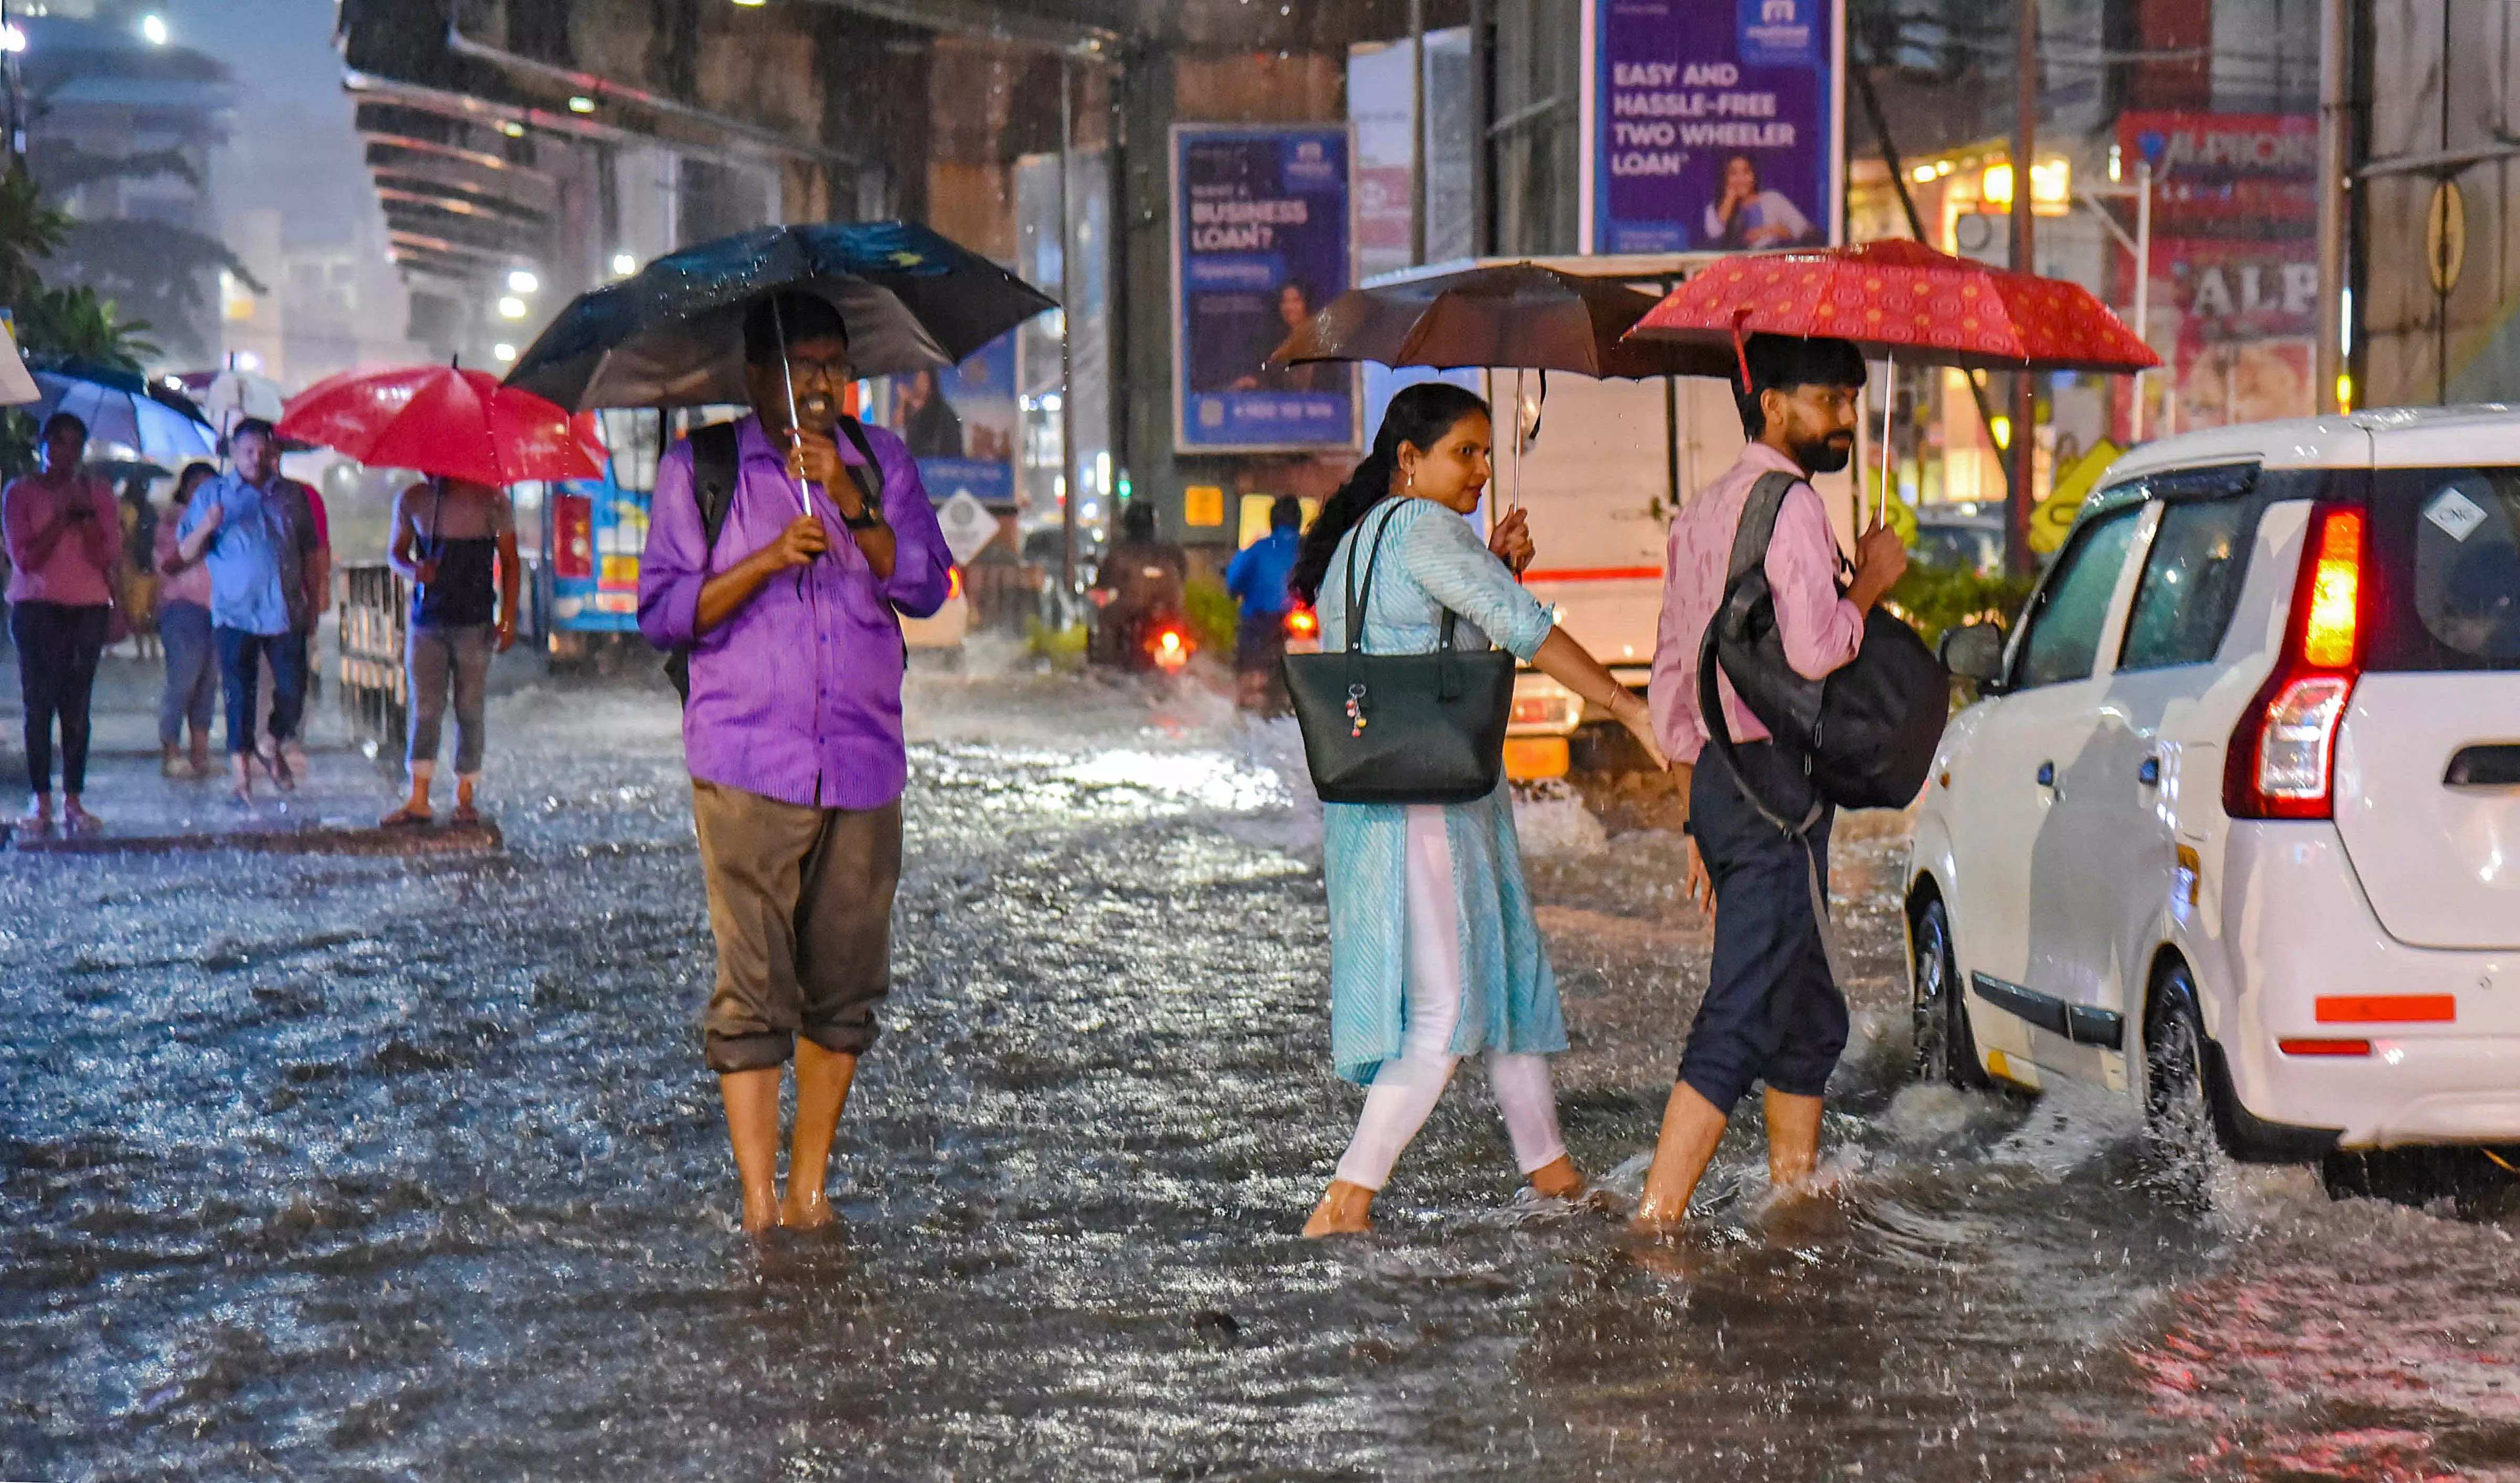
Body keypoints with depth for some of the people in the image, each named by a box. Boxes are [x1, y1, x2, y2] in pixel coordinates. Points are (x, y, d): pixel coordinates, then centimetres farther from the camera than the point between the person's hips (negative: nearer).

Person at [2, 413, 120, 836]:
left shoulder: (98, 494, 11)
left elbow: (108, 558, 2)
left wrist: (86, 516, -11)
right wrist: (61, 517, -11)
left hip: (89, 606, 2)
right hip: (36, 606, -2)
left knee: (77, 705, -3)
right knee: (39, 703, -7)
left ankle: (74, 801, -4)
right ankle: (40, 801, -7)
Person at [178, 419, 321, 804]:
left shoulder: (292, 495, 12)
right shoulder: (211, 494, 5)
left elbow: (309, 549, 20)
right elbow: (187, 552, 3)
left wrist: (310, 590, 10)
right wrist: (207, 526, -17)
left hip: (286, 610, 2)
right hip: (236, 611, -2)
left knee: (293, 688, 0)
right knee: (240, 694, -4)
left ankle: (277, 750, 25)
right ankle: (242, 772, 2)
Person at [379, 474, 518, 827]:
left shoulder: (491, 501, -2)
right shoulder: (412, 501, 6)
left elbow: (509, 562, 2)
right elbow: (396, 552, 16)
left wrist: (508, 619, -4)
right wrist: (412, 570, -9)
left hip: (474, 624, -2)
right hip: (426, 622, 2)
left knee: (469, 709, 2)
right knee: (425, 708, -2)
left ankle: (464, 797, 12)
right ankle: (418, 801, -3)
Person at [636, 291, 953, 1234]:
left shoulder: (882, 463, 13)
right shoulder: (697, 469, 6)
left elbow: (926, 588, 2)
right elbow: (663, 612, 0)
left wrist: (853, 504, -11)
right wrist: (769, 560, -12)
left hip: (863, 766, 3)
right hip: (747, 766, -3)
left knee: (846, 986, 5)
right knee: (752, 988, -8)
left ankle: (810, 1187, 16)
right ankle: (758, 1200, -6)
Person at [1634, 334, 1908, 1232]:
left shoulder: (1701, 514, 19)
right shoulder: (1789, 503, -10)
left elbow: (1672, 679, 20)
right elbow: (1814, 649, -23)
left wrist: (1698, 818, 22)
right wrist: (1871, 580, -5)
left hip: (1719, 780, 10)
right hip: (1775, 784, -10)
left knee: (1808, 1016, 18)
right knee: (1744, 1015, -10)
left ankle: (1796, 1194, 23)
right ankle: (1656, 1222, -14)